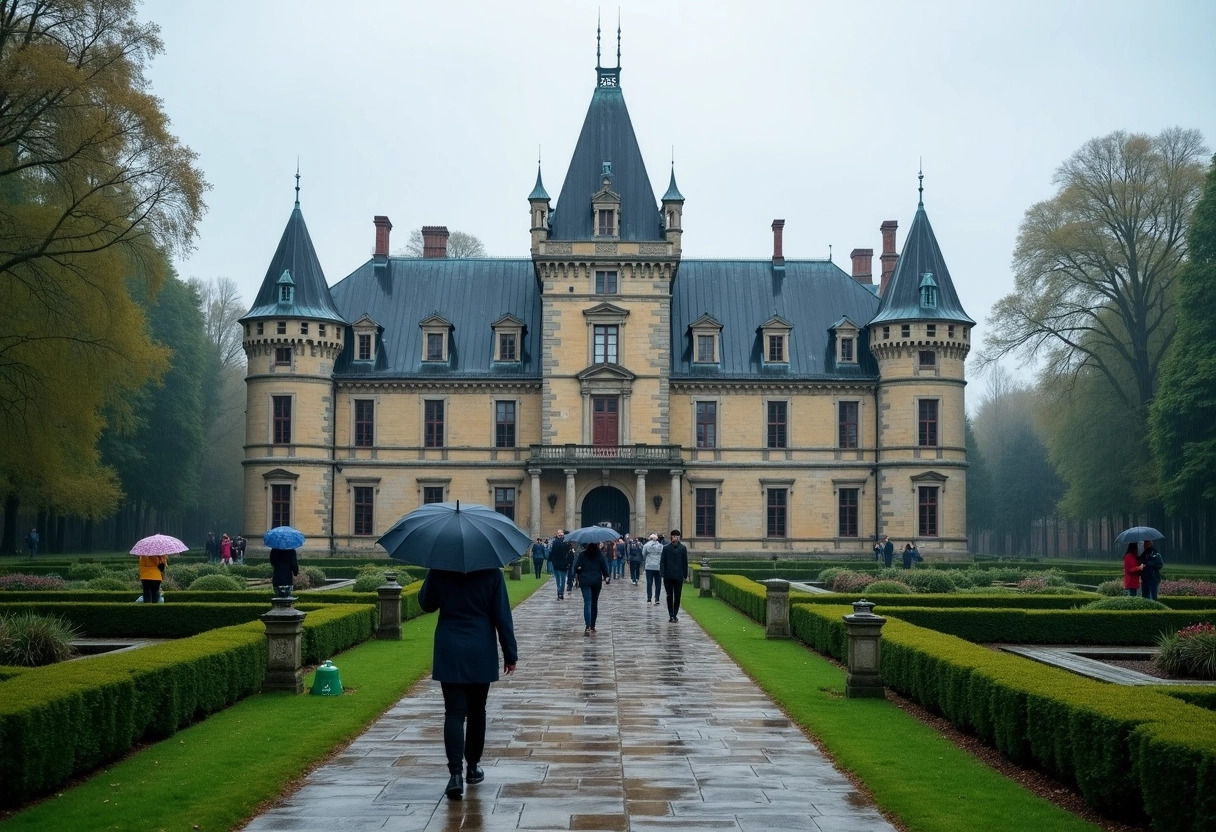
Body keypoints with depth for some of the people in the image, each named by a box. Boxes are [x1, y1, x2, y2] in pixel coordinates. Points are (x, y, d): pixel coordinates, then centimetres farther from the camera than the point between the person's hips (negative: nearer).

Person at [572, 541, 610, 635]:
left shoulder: (582, 554, -5)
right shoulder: (600, 554, -4)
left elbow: (576, 567, -4)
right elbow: (605, 567, -2)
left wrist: (578, 573, 17)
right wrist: (606, 576, 17)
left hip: (585, 581, -1)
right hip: (597, 581, 1)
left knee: (587, 603, -7)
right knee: (594, 603, 16)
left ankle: (588, 627, -23)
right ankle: (592, 626, 23)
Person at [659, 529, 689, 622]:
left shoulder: (683, 548, 1)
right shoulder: (666, 548, 0)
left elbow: (685, 563, 5)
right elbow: (662, 562, 0)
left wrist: (685, 576, 3)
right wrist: (663, 575, -7)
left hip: (679, 576, 0)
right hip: (668, 576, 0)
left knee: (677, 596, 3)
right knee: (669, 596, 5)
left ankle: (675, 614, 13)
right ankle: (671, 615, 12)